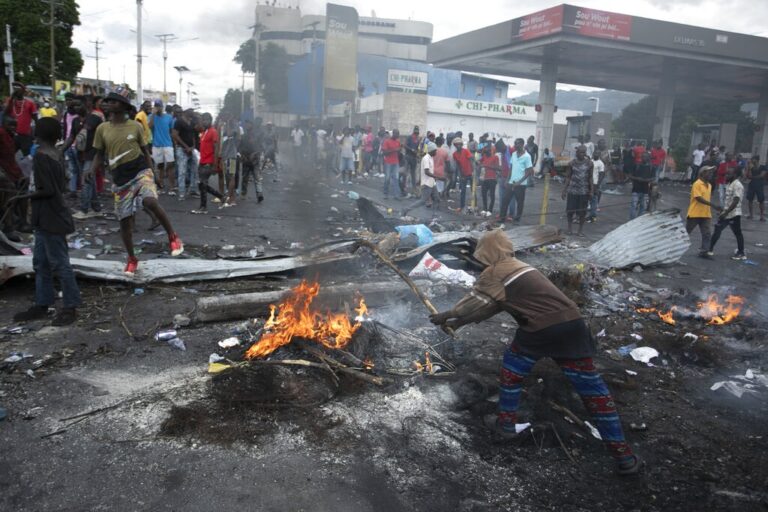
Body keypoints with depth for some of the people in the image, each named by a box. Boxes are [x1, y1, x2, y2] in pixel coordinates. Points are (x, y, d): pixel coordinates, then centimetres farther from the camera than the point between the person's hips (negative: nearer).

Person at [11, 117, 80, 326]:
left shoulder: (41, 156, -18)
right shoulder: (55, 154, 8)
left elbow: (48, 190, -22)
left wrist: (24, 197, -8)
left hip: (50, 218, -9)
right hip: (47, 217, 9)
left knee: (59, 263, -2)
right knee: (41, 263, 15)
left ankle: (71, 307, 6)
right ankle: (42, 305, 23)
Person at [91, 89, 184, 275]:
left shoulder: (135, 126, 1)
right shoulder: (102, 128, 5)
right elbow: (100, 155, 11)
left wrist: (151, 172, 6)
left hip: (141, 171, -3)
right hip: (120, 178, 3)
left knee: (150, 201, -32)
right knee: (124, 220, 5)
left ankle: (173, 237, -11)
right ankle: (132, 259, 23)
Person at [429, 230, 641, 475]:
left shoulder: (494, 274, 1)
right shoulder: (518, 266, 26)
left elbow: (474, 302, 11)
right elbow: (488, 306, 30)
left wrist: (447, 316, 27)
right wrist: (457, 322, 34)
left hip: (541, 330, -7)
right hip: (572, 323, 7)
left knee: (512, 369, 21)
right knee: (591, 385, 9)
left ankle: (506, 423, 32)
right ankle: (624, 457, 12)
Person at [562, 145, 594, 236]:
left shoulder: (589, 163, -1)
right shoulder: (572, 163, -1)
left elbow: (590, 178, 1)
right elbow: (568, 177, 2)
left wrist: (591, 191, -3)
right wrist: (564, 190, -2)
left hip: (584, 191, 0)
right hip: (572, 190, 0)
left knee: (582, 211, 4)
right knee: (569, 210, 2)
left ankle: (581, 229, 16)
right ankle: (570, 227, 20)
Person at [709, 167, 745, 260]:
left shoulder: (737, 185, -17)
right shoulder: (730, 184, 12)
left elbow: (736, 201, -23)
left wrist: (726, 213, -26)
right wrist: (723, 211, 21)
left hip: (734, 214, -9)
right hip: (727, 213, 9)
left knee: (737, 233, 2)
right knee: (717, 230, 9)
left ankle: (741, 253, 11)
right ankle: (710, 250, 14)